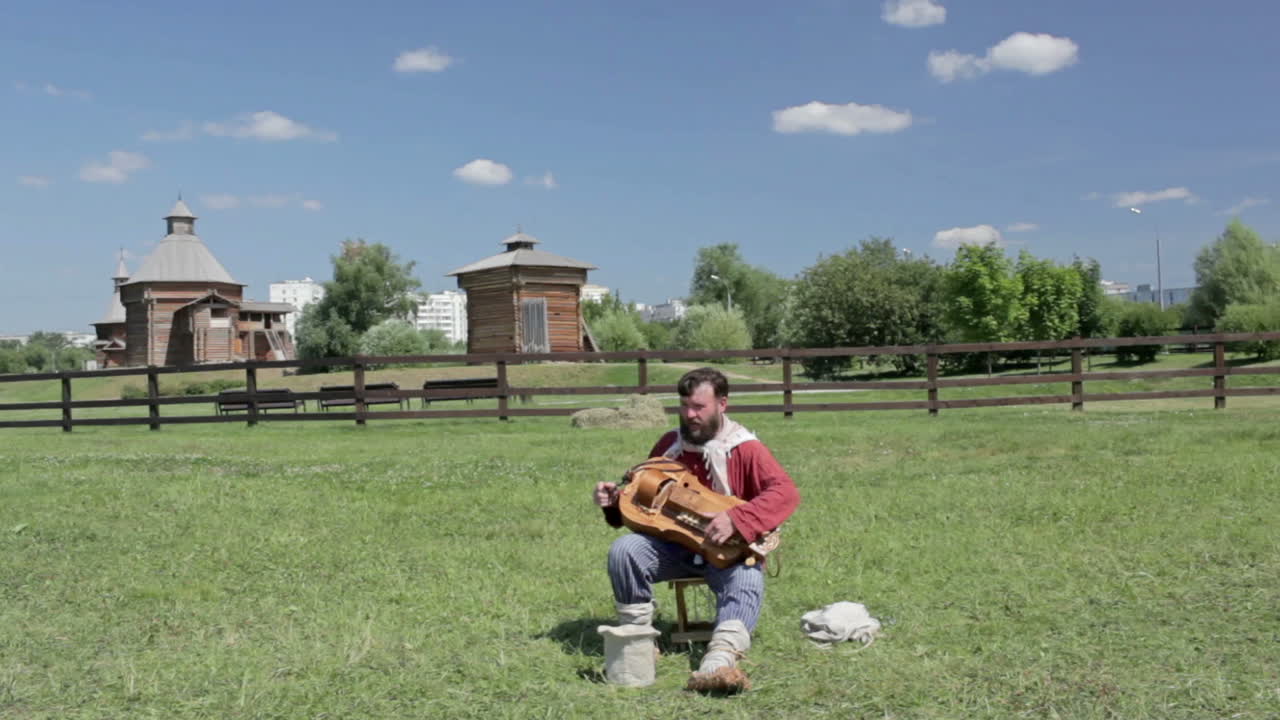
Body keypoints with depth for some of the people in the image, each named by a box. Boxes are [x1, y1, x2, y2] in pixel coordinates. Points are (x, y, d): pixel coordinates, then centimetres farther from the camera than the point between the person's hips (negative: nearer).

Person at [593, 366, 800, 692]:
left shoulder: (745, 448, -9)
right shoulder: (669, 444, 5)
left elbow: (786, 492, -23)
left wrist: (735, 519, -36)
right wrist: (616, 501, -5)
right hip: (675, 545, 4)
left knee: (746, 581, -34)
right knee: (624, 550, -21)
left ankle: (718, 662, -55)